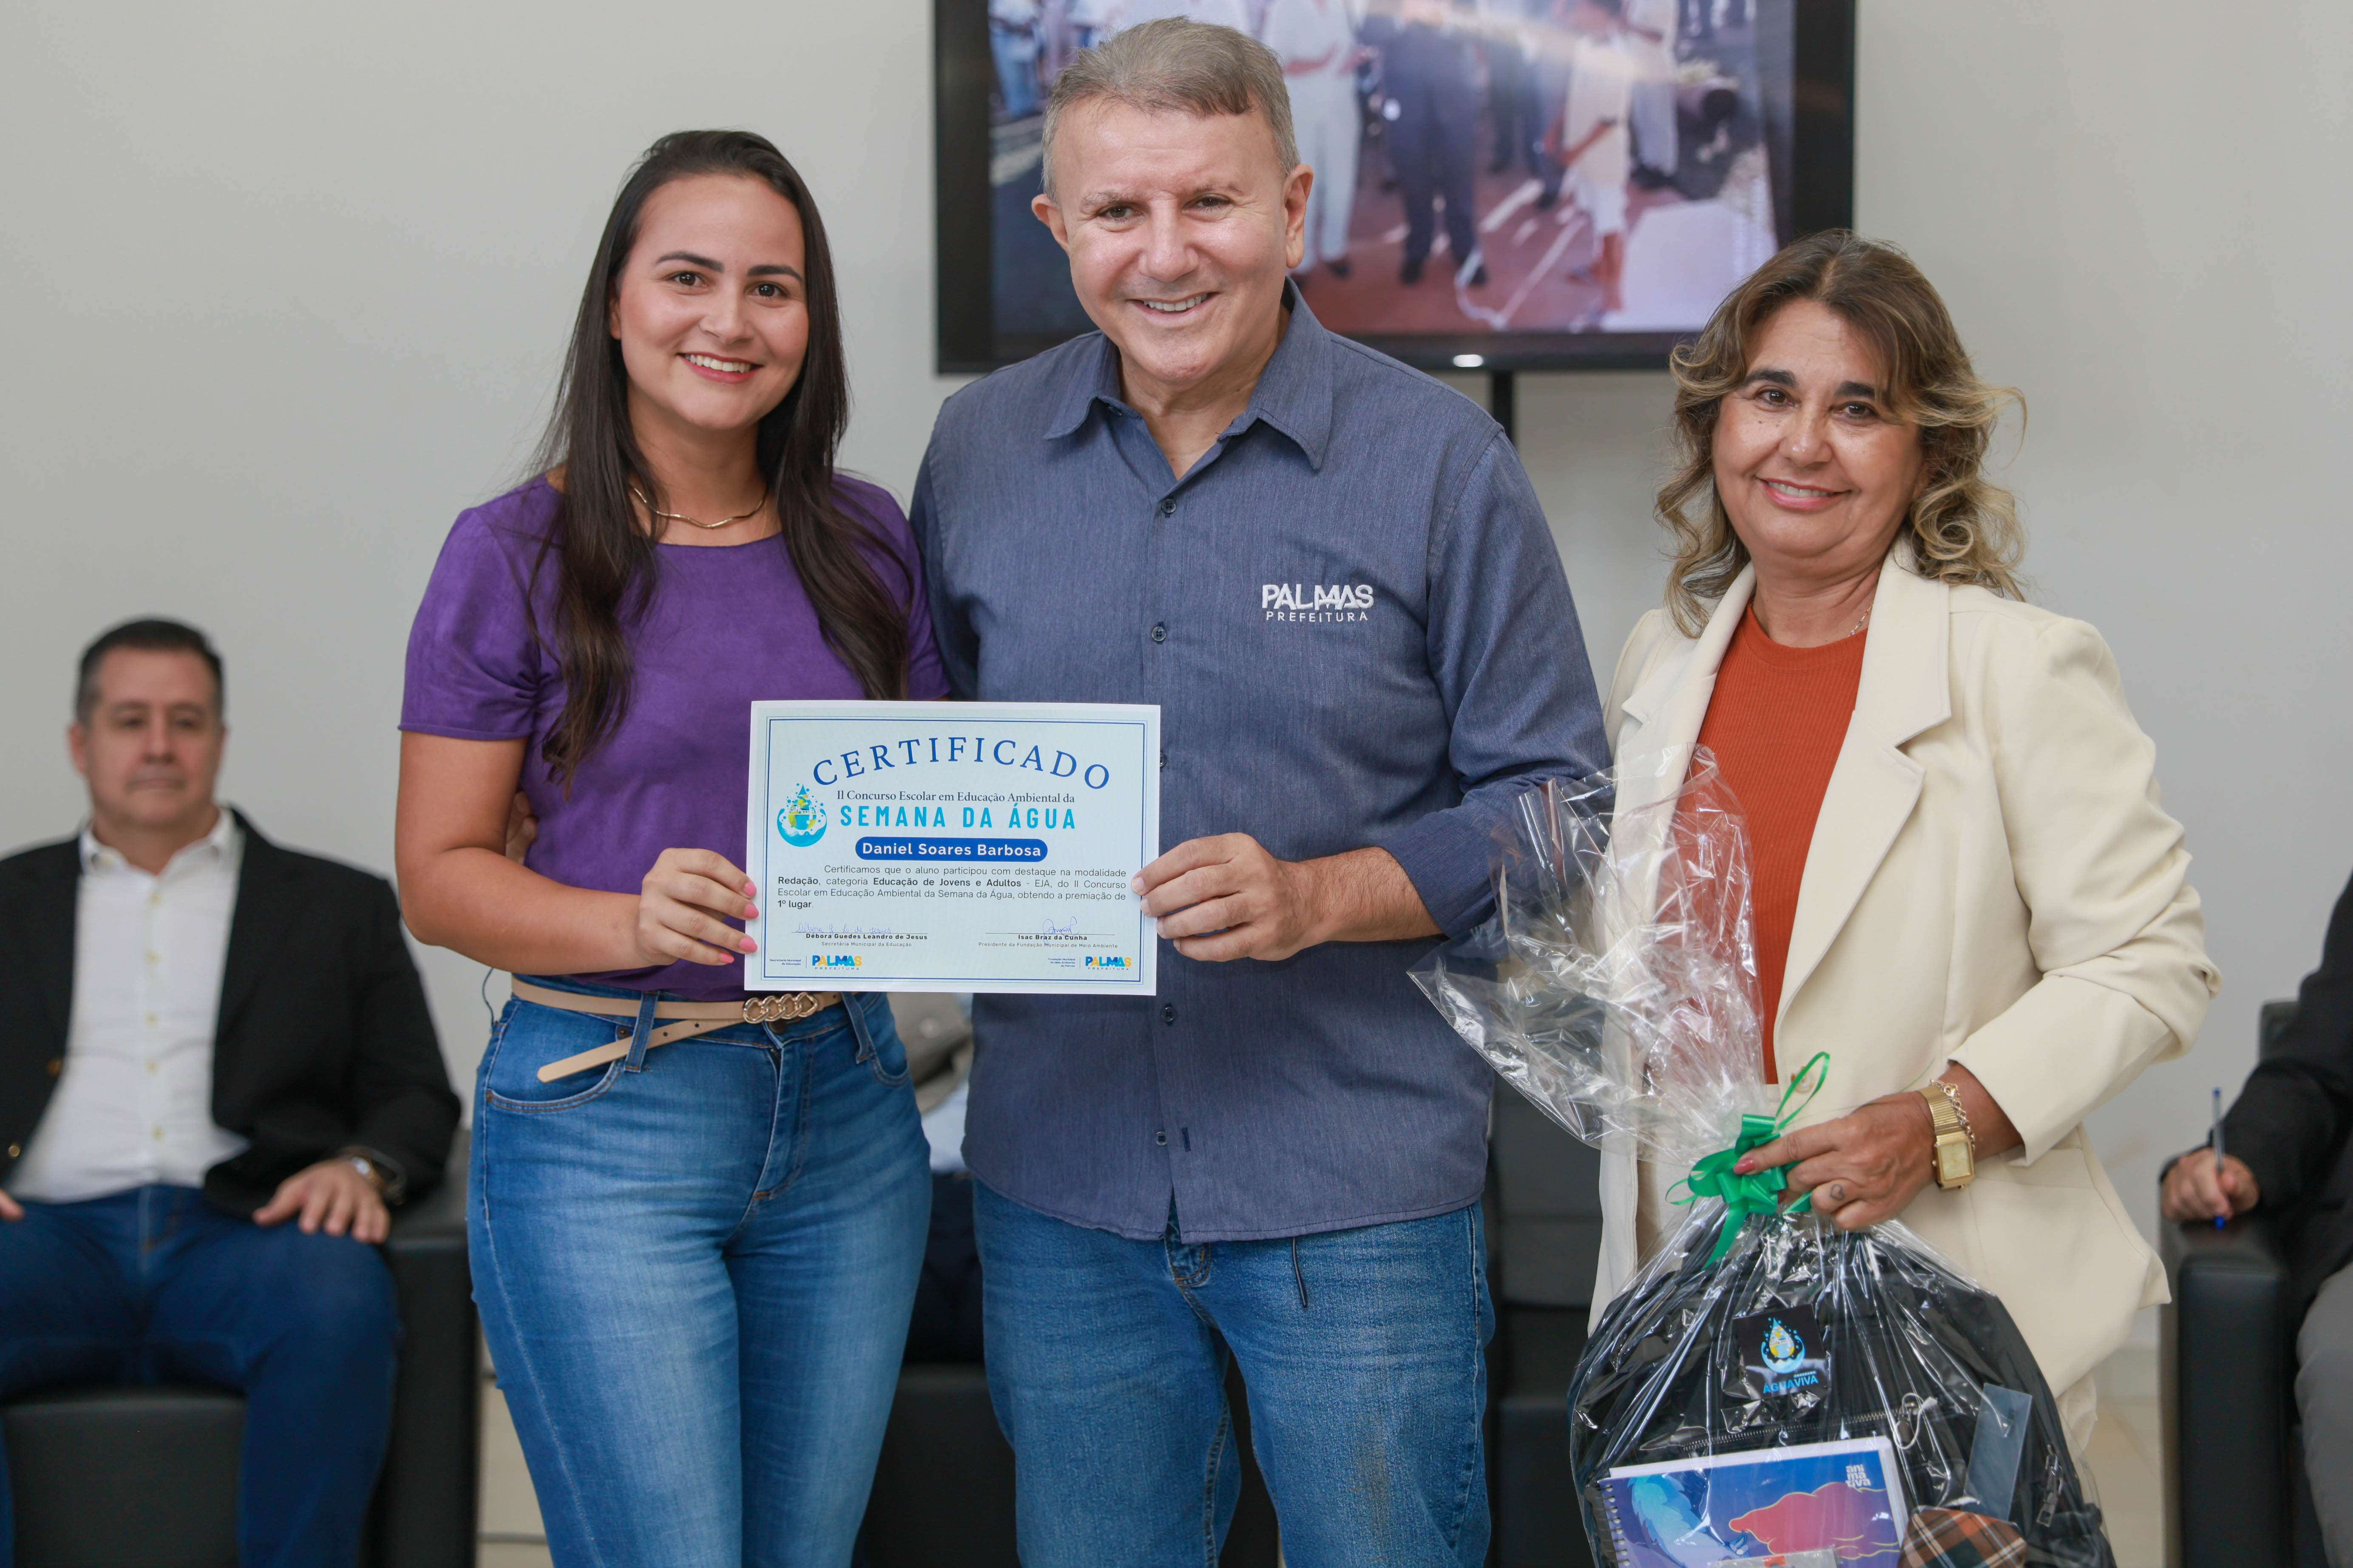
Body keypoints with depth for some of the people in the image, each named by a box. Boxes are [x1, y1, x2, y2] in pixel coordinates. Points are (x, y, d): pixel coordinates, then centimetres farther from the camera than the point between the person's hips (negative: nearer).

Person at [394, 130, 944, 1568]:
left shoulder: (864, 540, 7)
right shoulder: (516, 558, -5)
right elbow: (439, 874, -6)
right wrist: (633, 925, -23)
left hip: (847, 1100, 5)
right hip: (606, 1120, -4)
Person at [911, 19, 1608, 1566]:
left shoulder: (1438, 458, -5)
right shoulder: (978, 450, 5)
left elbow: (1554, 803, -4)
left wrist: (1320, 897, -19)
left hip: (1360, 1192, -3)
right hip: (1062, 1178, 3)